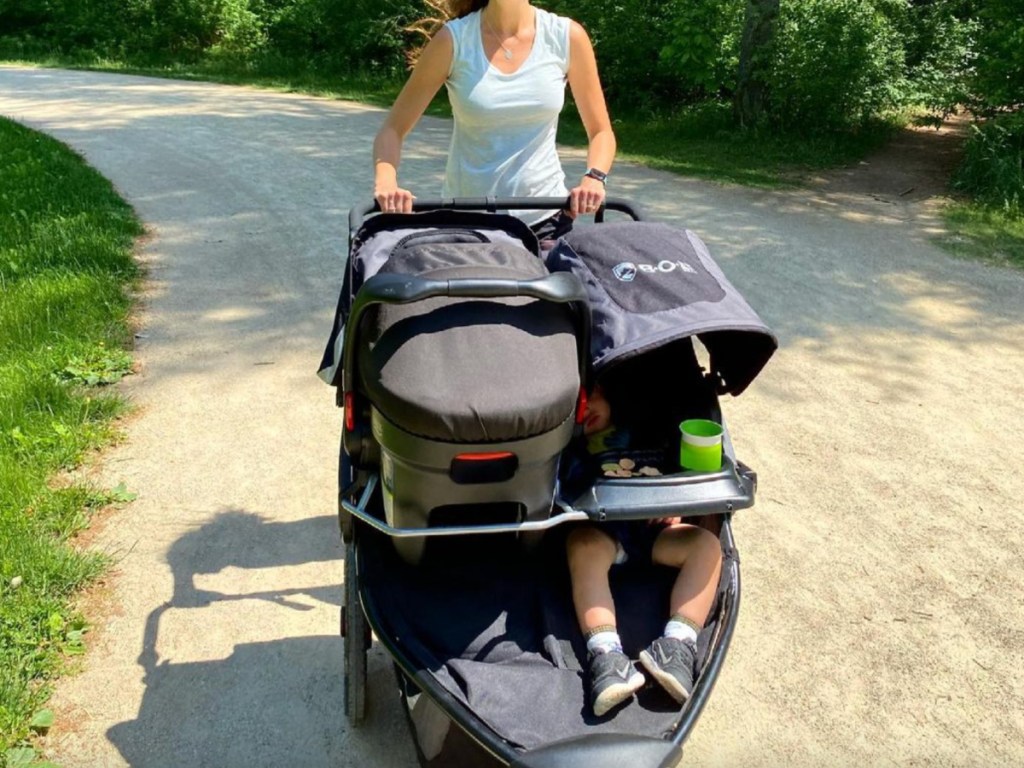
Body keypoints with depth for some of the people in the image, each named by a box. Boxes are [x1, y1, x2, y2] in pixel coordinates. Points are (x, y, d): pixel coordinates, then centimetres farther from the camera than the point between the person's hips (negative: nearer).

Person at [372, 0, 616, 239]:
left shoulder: (567, 36, -5)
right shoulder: (454, 39, -7)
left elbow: (600, 132, 4)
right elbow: (393, 129, -5)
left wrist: (593, 178, -16)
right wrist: (386, 183, -24)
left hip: (545, 217, 1)